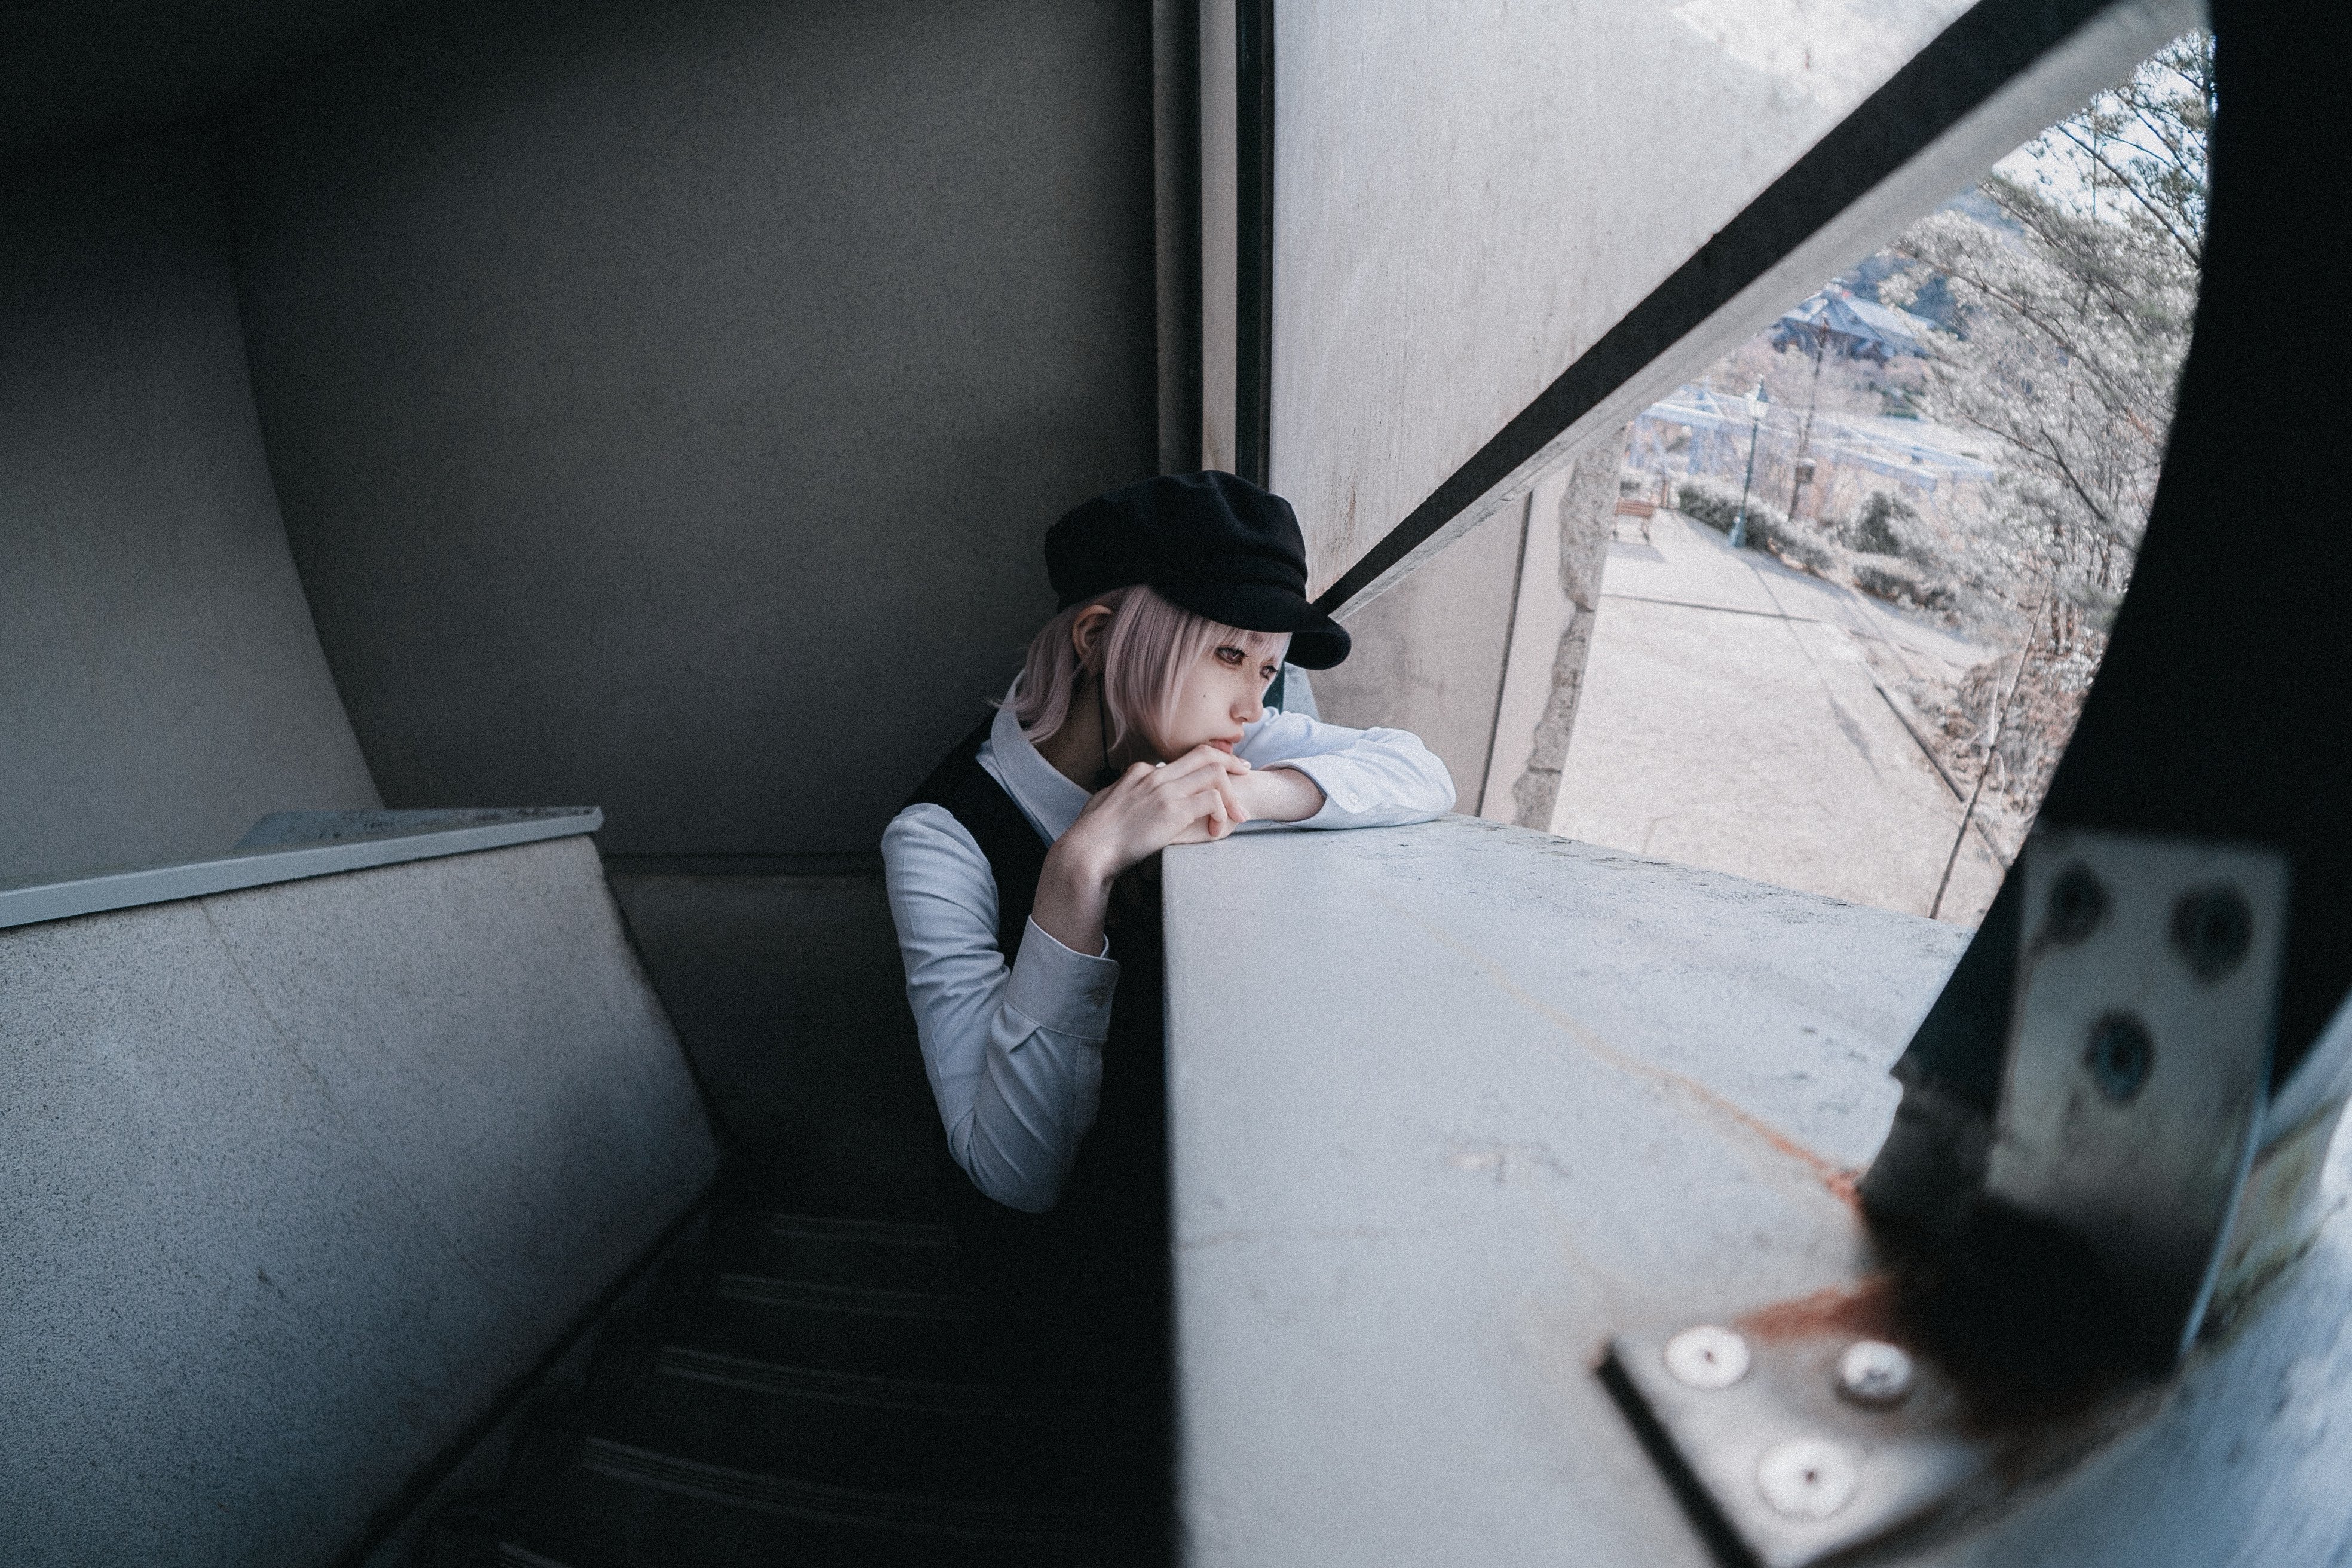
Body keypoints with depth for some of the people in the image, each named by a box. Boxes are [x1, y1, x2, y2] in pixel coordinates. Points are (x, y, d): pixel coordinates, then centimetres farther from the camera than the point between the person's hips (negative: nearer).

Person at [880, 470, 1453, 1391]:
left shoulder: (1188, 741, -8)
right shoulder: (943, 837, -23)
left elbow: (1423, 775, -10)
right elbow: (1015, 1172, -28)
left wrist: (1247, 792, -28)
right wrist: (1083, 865, -38)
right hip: (1065, 1243, -3)